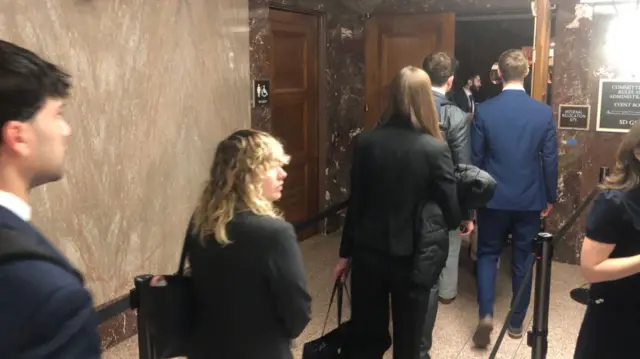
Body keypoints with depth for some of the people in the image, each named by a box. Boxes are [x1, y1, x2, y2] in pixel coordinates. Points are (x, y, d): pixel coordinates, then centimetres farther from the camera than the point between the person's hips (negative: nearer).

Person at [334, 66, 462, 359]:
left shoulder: (366, 142, -5)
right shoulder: (435, 148, -13)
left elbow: (355, 201, 0)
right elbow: (450, 207, -4)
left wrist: (346, 252, 10)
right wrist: (457, 222, 20)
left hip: (369, 251, 2)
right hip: (415, 255, -2)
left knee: (365, 335, 15)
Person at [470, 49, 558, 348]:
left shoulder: (484, 110, -9)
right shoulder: (544, 112, -7)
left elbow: (475, 158, -3)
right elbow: (550, 159, -2)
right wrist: (550, 197, 10)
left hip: (493, 198, -1)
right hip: (530, 200, 1)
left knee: (488, 254, 14)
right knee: (523, 259, 13)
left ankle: (486, 314, -2)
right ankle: (516, 323, 22)